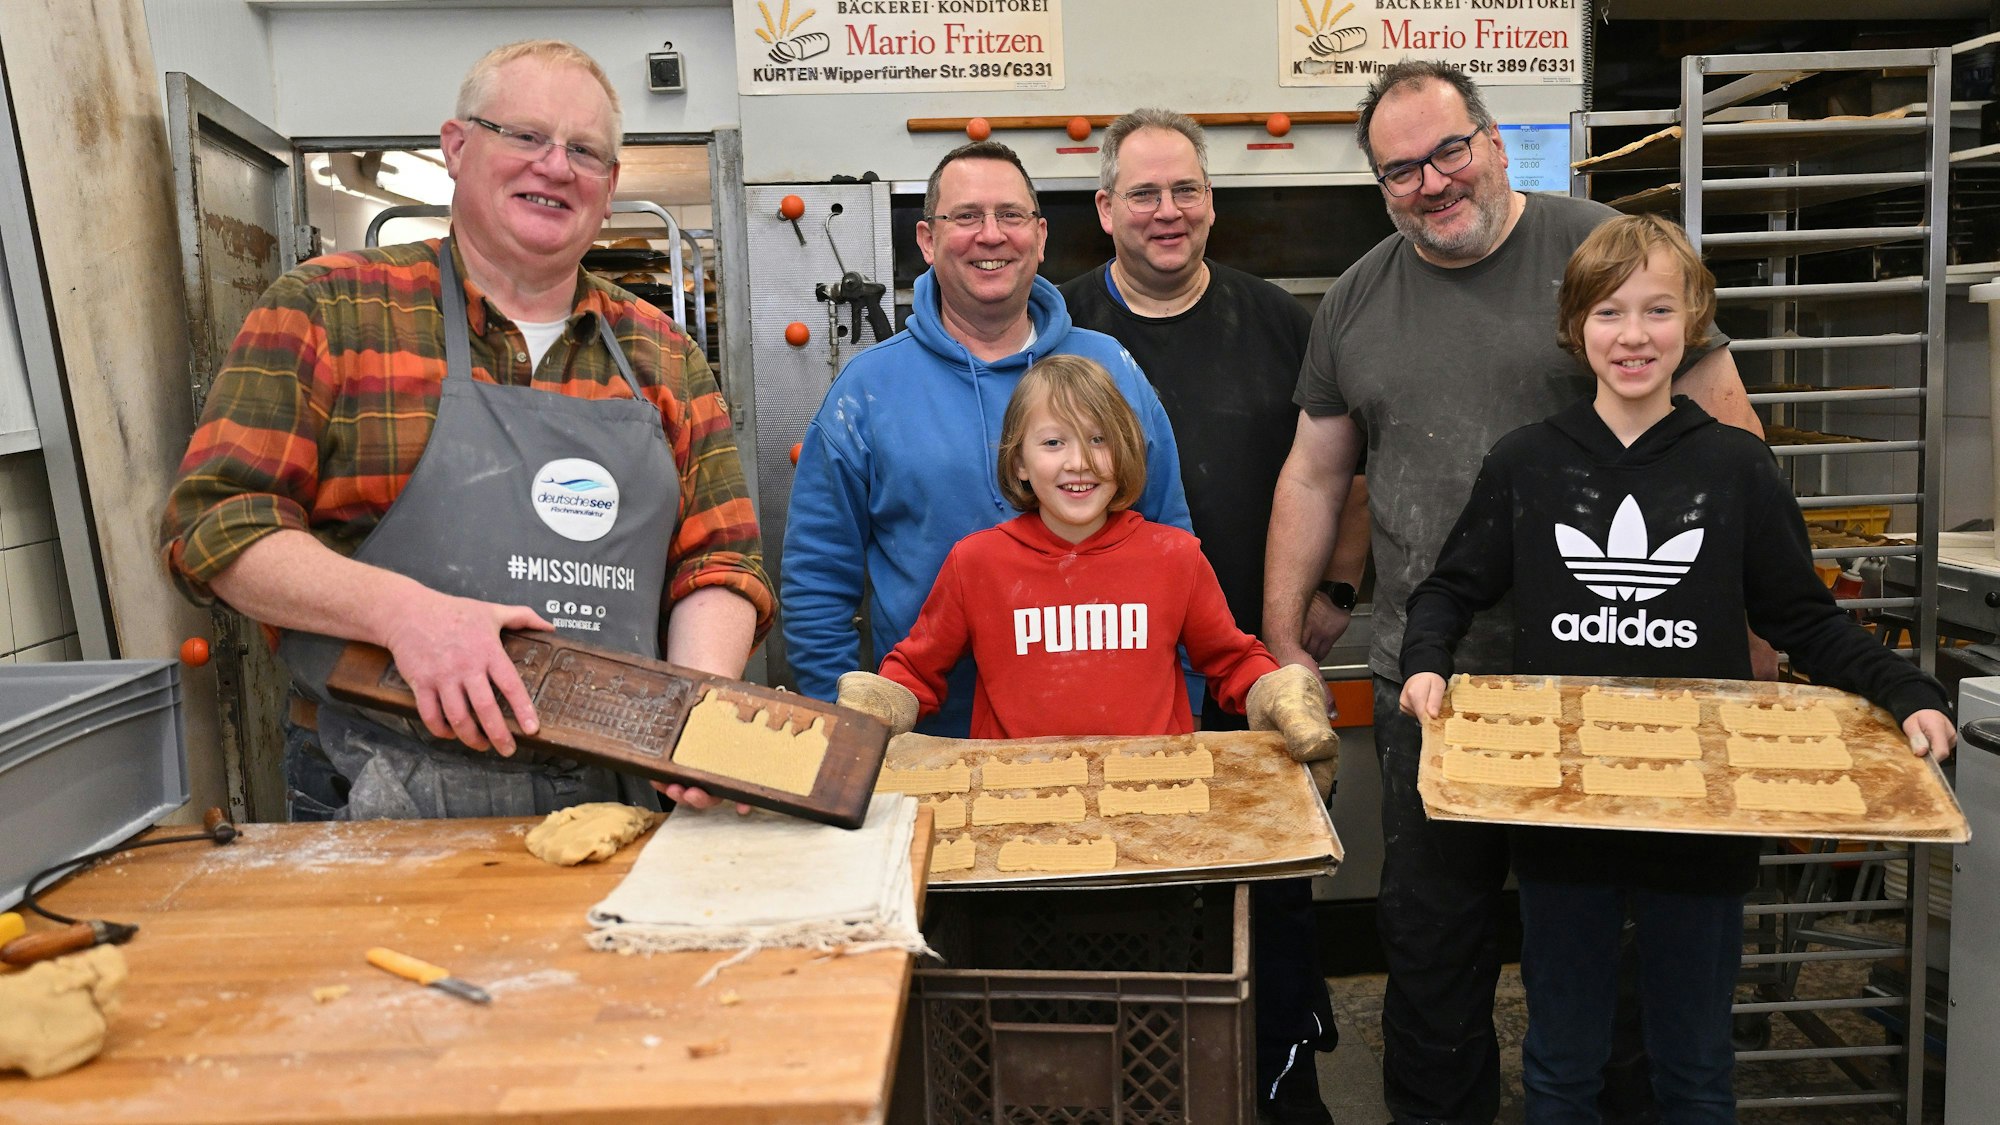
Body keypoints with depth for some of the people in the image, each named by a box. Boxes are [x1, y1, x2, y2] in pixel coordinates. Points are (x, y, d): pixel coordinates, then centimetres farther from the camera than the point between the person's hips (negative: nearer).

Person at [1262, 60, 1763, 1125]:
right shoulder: (1356, 300, 9)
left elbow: (1725, 432, -1)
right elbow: (1312, 477, 12)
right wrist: (1281, 645, 9)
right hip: (1427, 678, 3)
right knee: (1428, 932, 12)